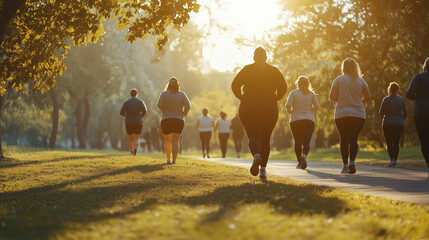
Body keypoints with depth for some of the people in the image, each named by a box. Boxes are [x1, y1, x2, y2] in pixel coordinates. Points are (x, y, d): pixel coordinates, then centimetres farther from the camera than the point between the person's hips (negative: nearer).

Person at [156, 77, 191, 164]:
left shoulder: (164, 94, 0)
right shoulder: (182, 94, 2)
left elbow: (159, 104, -14)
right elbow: (188, 106, -7)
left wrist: (164, 112, 2)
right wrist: (183, 115, 7)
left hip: (166, 120, 0)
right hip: (179, 121, 0)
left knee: (167, 141, 16)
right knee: (175, 142, -5)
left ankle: (168, 159, 20)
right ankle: (174, 159, -20)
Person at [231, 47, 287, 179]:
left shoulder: (247, 69, 2)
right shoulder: (274, 71, 5)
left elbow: (235, 85, -7)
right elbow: (283, 87, -5)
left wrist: (242, 98, 5)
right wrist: (275, 99, 7)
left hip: (248, 108, -1)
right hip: (269, 109, 1)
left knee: (253, 137, -1)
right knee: (265, 139, 12)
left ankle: (256, 156, -34)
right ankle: (263, 169, 7)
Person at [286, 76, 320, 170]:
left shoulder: (293, 93, -1)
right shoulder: (311, 94, 4)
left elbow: (288, 106, -11)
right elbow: (317, 106, -1)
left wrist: (291, 113, 9)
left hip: (296, 120, 0)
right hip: (309, 120, 0)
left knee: (297, 142, 12)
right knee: (306, 142, -5)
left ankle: (299, 162, 14)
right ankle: (304, 156, -34)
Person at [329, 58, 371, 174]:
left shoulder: (338, 80, -1)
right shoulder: (361, 81, 5)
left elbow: (332, 97, -7)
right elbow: (368, 97, 3)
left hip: (341, 114, -1)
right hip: (358, 114, 1)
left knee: (344, 140, 8)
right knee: (353, 139, 0)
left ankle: (345, 165, 7)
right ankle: (352, 161, -22)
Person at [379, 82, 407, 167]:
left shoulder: (386, 99, -8)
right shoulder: (401, 99, 3)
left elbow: (381, 113, -5)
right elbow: (405, 113, 5)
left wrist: (384, 117, 16)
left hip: (388, 124, -4)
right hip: (399, 124, 4)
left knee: (389, 142, -2)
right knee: (396, 143, 11)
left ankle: (392, 159, -20)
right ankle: (395, 161, 9)